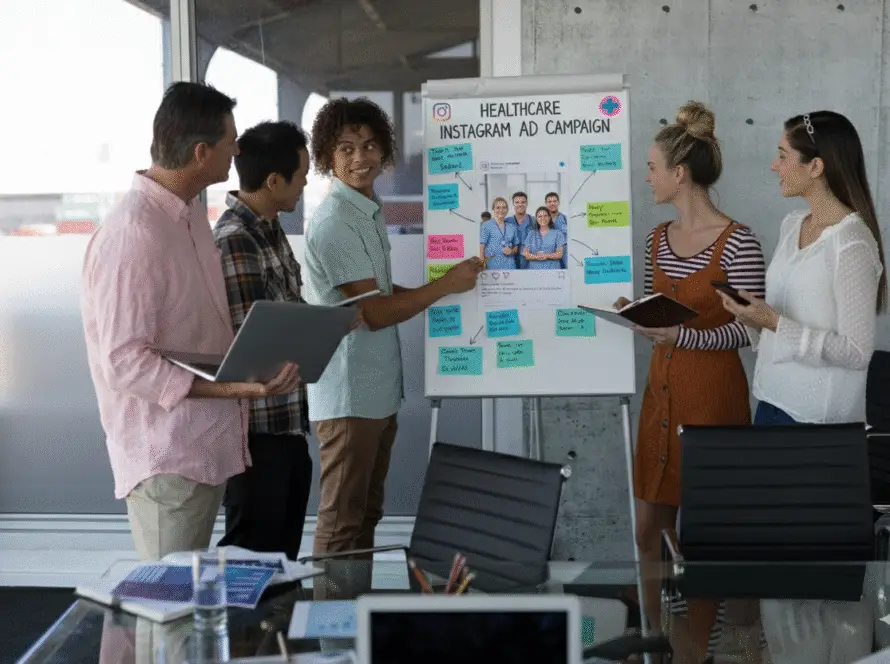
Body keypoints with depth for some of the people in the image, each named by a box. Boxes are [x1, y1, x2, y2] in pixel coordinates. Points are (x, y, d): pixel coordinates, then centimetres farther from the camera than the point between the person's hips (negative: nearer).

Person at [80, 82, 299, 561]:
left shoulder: (191, 214, 10)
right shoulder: (132, 234, -20)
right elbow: (124, 363, -22)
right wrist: (232, 387, -26)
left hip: (206, 448, 9)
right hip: (165, 461, -9)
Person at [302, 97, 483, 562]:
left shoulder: (371, 211, 12)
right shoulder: (334, 222, -18)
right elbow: (373, 312, -19)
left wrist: (435, 291, 12)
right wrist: (444, 286, -14)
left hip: (378, 391, 10)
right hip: (349, 396, -10)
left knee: (367, 514, 17)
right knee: (342, 523, -2)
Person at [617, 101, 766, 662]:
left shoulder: (737, 241, -13)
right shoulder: (658, 240, 9)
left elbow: (747, 329, -12)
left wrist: (684, 336, -24)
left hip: (713, 394, -7)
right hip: (662, 389, 7)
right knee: (649, 526, 10)